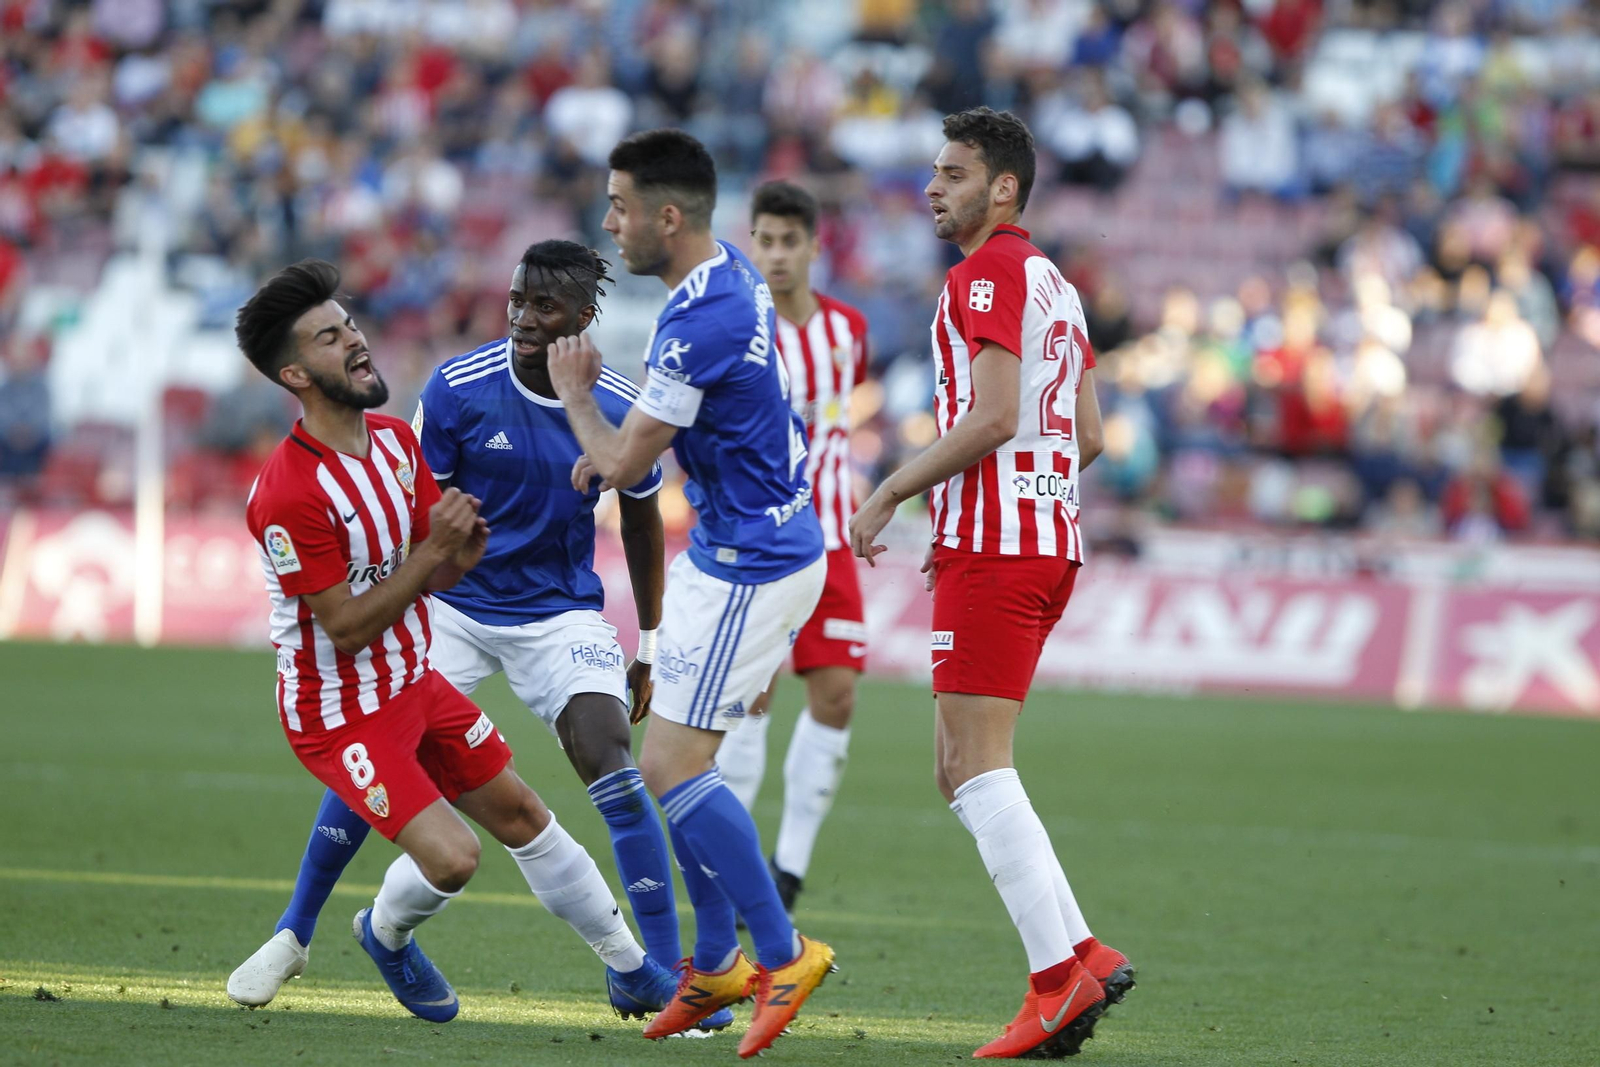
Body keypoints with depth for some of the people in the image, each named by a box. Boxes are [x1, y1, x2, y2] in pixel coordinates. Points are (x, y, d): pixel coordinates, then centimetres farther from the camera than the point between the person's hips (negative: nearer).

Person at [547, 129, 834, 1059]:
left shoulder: (701, 321, -25)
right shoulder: (731, 273, 6)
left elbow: (624, 465, -16)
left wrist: (576, 395, 2)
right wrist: (617, 439, 12)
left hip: (752, 569, -10)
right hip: (733, 553, 10)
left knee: (671, 768, -10)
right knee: (678, 760, 14)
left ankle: (783, 952, -2)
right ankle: (716, 962, 21)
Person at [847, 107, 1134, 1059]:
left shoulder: (988, 274, -9)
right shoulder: (1055, 284, 20)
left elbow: (993, 417, -19)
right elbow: (1090, 435, 20)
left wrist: (891, 495, -10)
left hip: (994, 549, -10)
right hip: (1051, 539, 10)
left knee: (978, 766, -9)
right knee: (961, 766, 12)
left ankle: (1061, 974, -14)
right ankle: (1080, 953, 4)